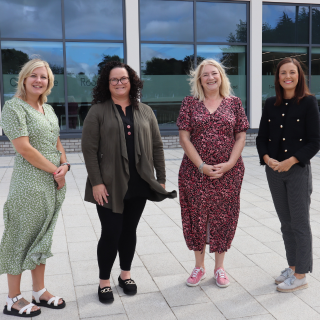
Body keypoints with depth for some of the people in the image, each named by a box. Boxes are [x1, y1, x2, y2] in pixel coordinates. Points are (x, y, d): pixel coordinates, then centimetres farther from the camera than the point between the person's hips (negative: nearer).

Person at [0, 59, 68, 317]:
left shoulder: (48, 109, 13)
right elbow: (24, 148, -16)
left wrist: (65, 165, -3)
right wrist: (54, 170, -12)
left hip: (54, 185, 7)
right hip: (29, 185, -7)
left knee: (42, 238, 15)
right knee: (22, 238, 3)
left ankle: (40, 291, 28)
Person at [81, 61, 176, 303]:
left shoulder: (145, 111, 10)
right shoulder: (98, 111, -2)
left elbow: (157, 146, 9)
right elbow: (89, 149, -7)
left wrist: (161, 179, 5)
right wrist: (96, 182, -13)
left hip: (138, 185, 3)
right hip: (109, 186, -3)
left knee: (129, 231, 13)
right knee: (111, 233, 0)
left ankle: (126, 275, 32)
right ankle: (104, 282, 19)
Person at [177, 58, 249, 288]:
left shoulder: (234, 103, 4)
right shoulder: (190, 103, 2)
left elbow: (241, 136, 3)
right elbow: (184, 138, -3)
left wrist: (229, 164, -10)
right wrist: (202, 166, -11)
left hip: (228, 172, 1)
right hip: (195, 171, 0)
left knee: (223, 216, 7)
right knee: (197, 216, 7)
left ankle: (220, 267, 23)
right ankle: (199, 266, 24)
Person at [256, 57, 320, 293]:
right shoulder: (271, 104, 7)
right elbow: (262, 137, 6)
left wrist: (290, 161, -18)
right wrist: (266, 158, -12)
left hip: (298, 170, -5)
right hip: (274, 171, 5)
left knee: (300, 223, 2)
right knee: (286, 222, 14)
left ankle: (300, 275, 14)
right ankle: (292, 266, 28)